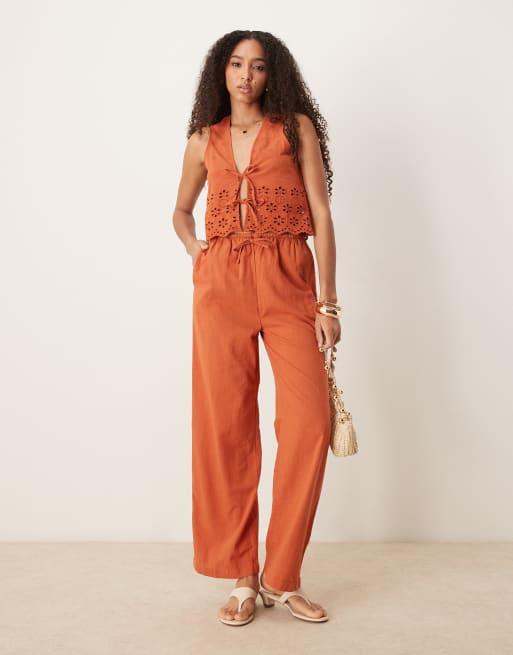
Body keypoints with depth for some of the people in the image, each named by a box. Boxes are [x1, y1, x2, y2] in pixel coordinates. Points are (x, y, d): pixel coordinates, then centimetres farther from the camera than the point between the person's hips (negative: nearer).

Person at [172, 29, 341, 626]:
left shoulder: (297, 127, 8)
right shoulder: (204, 140, 16)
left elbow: (321, 215, 1)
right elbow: (181, 210, 30)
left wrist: (328, 302, -6)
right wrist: (192, 249, 8)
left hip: (289, 284, -2)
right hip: (221, 285, 2)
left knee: (309, 425, -11)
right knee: (225, 426, -1)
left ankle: (281, 577, 5)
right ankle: (242, 579, 12)